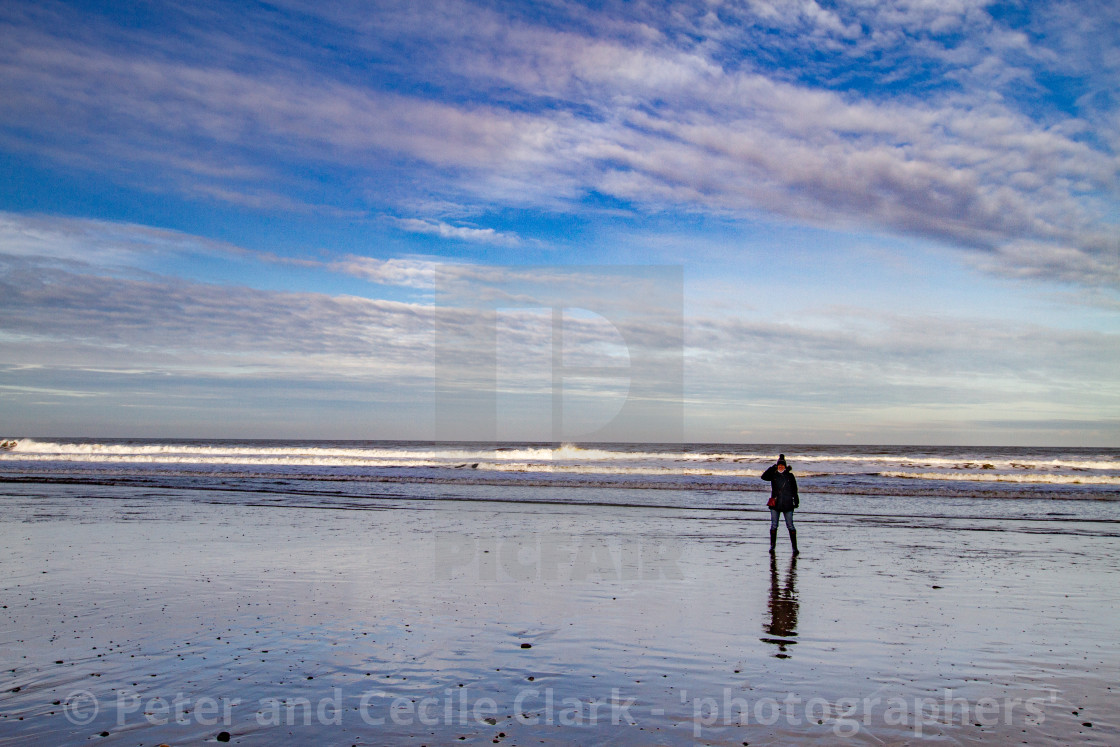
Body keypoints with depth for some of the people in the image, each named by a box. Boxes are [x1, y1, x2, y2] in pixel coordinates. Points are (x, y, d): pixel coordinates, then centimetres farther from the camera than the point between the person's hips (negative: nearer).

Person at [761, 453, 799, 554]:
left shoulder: (790, 476, 5)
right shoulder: (773, 475, 5)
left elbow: (794, 490, 9)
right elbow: (764, 476, -14)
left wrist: (796, 501, 5)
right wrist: (772, 467, -17)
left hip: (788, 505, -1)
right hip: (775, 504, 1)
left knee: (790, 526, 0)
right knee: (773, 526, 3)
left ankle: (794, 546, 5)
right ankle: (772, 545, 13)